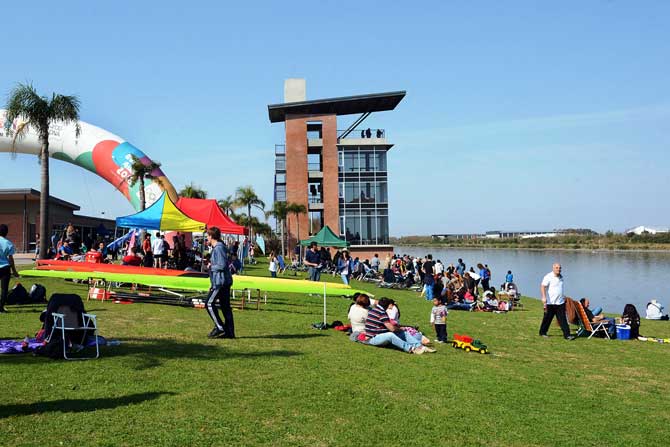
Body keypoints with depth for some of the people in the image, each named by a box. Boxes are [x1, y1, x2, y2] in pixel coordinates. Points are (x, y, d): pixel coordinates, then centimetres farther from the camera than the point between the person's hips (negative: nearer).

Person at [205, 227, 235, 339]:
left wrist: (211, 266, -7)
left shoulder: (218, 248, -14)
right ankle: (229, 332, 9)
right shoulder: (219, 247, 17)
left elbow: (222, 266, -21)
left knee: (210, 303, -6)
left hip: (220, 282, -10)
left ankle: (219, 327, -5)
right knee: (225, 306, 8)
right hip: (224, 282, 10)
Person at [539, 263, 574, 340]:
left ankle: (567, 335, -1)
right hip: (550, 302, -5)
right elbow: (542, 287, -21)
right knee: (547, 318, 6)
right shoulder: (548, 277, -11)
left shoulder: (561, 277, 12)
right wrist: (544, 297, -32)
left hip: (560, 302, 6)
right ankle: (542, 332, 21)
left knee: (563, 319, 1)